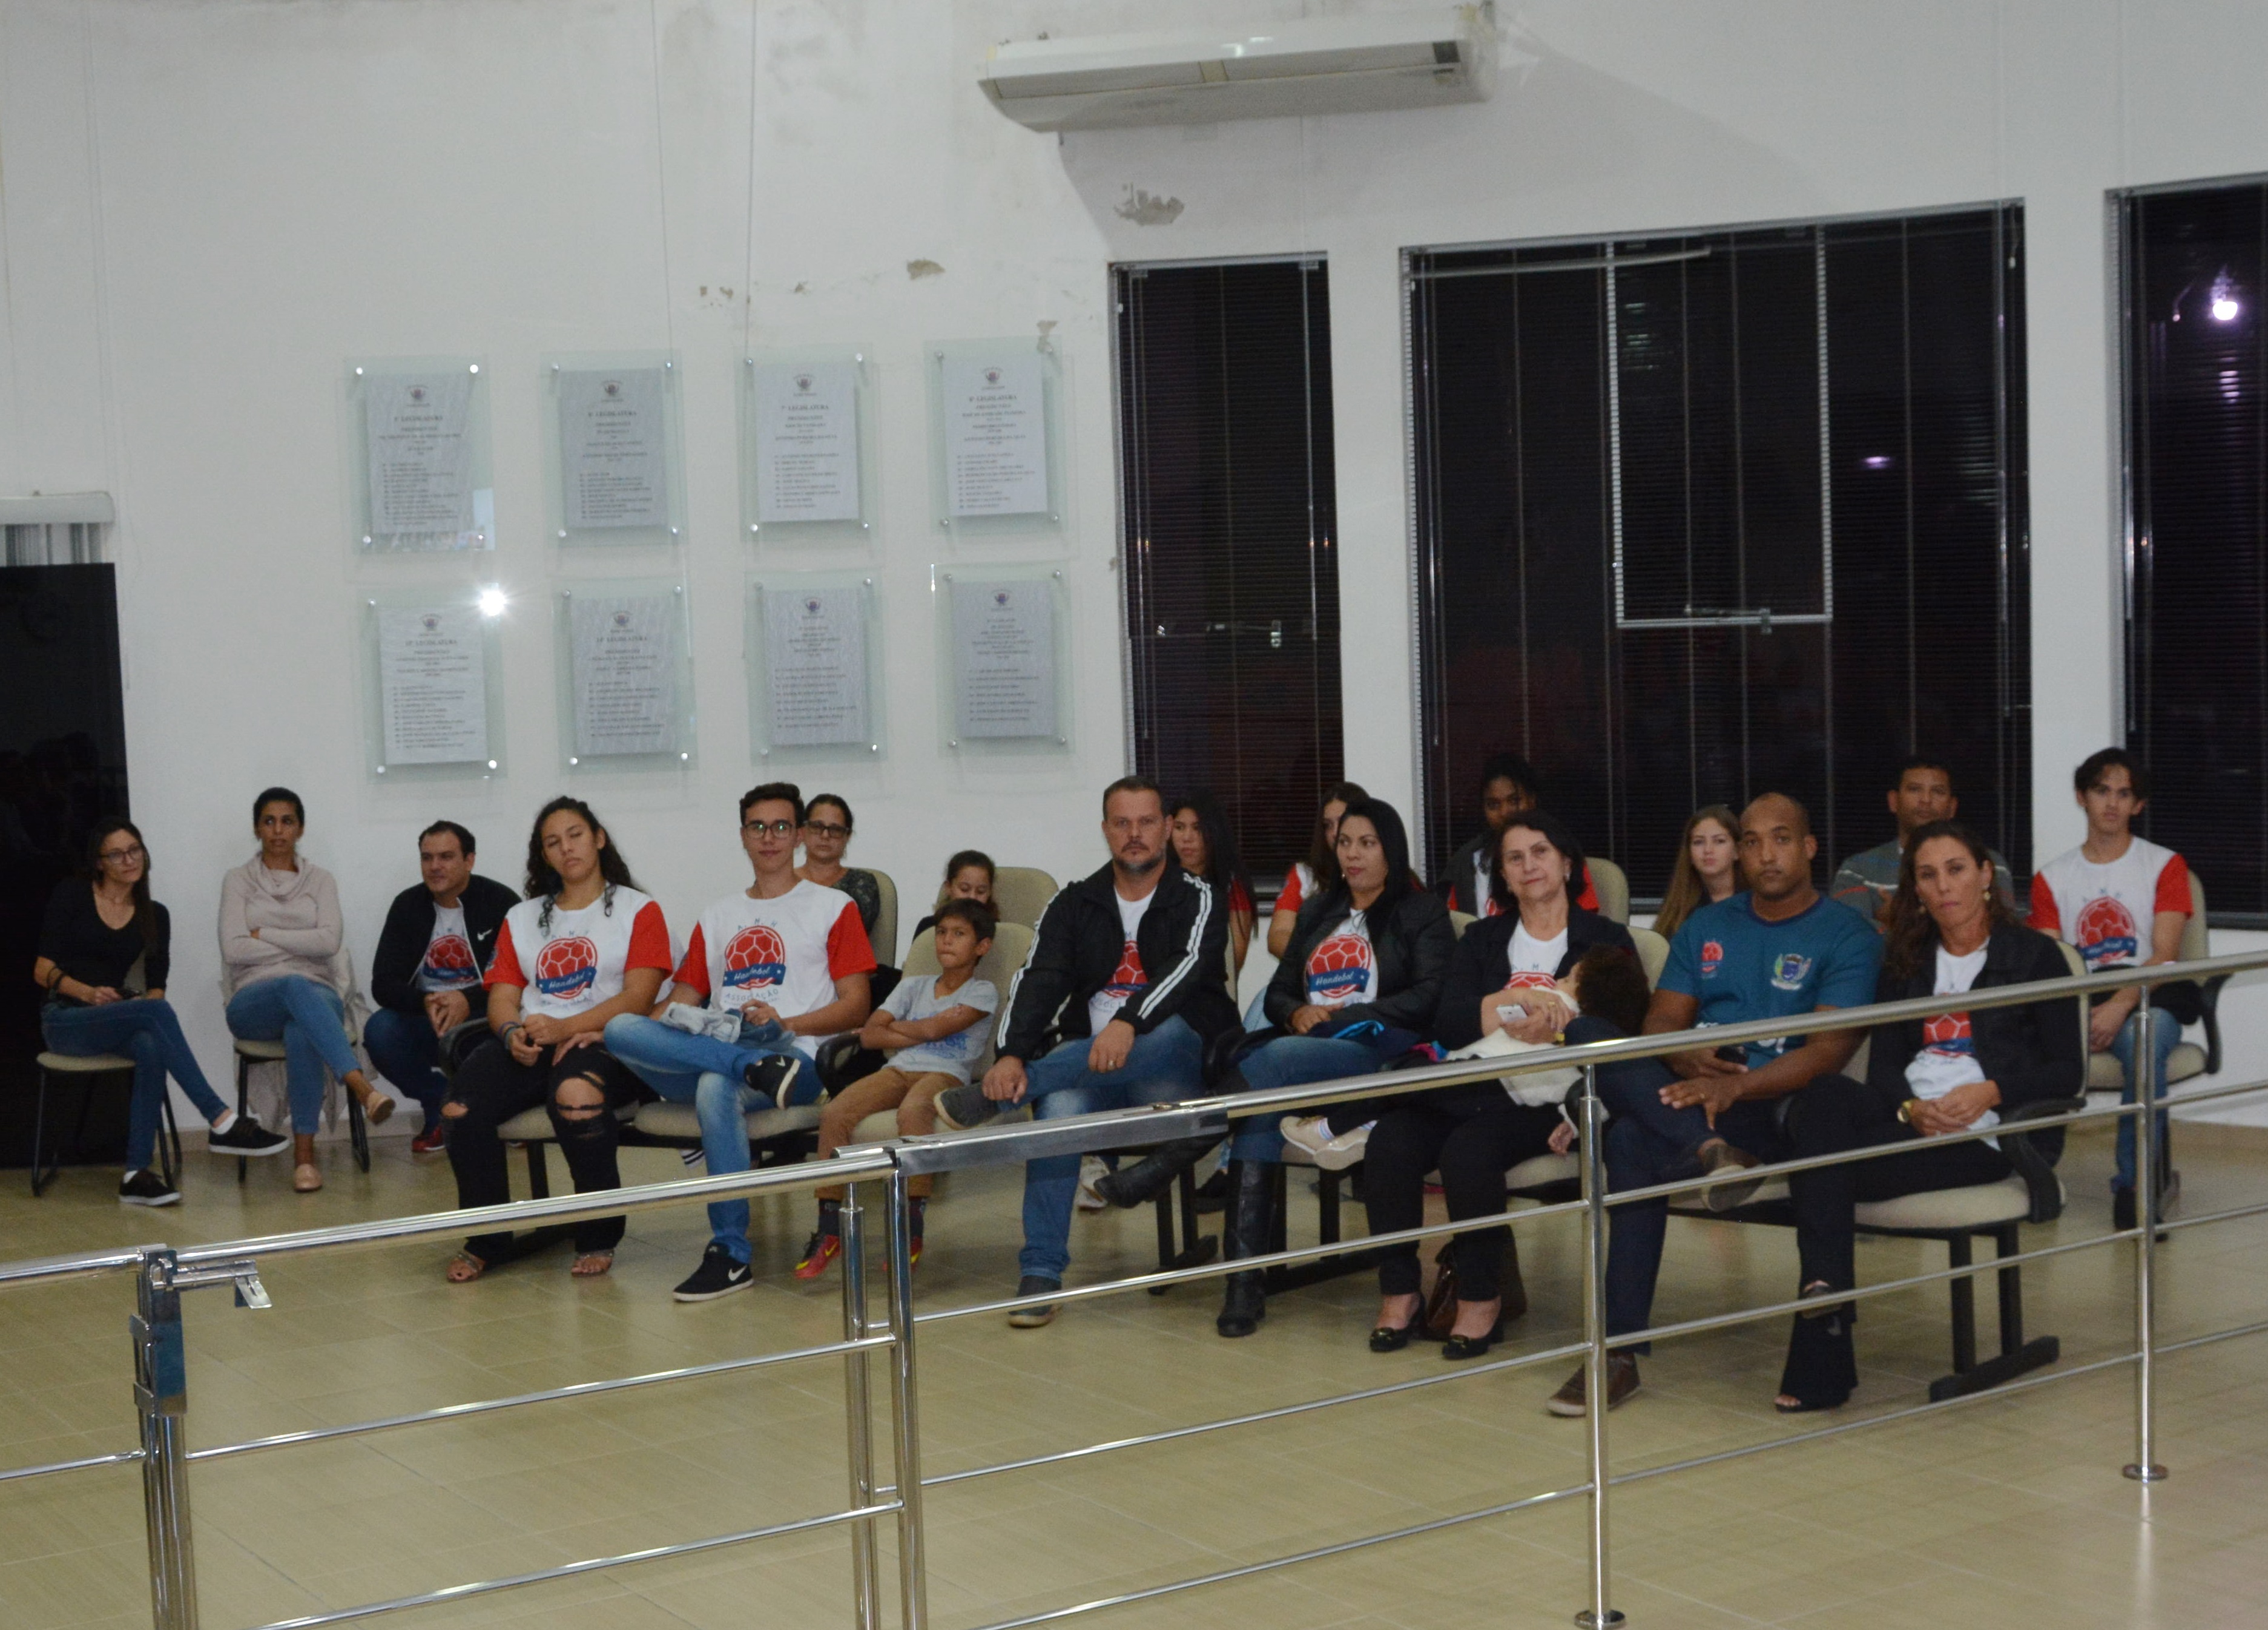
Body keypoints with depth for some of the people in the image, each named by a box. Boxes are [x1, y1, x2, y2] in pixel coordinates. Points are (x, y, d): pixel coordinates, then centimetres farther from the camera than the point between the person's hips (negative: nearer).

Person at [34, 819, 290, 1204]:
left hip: (117, 1020, 3)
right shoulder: (72, 894, 2)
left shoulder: (154, 916, 12)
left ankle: (137, 1174, -38)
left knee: (151, 1046, -36)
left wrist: (147, 1003, -14)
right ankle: (222, 1122, -40)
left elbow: (156, 987, 10)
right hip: (64, 1020, -3)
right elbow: (43, 970, -3)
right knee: (157, 1013, -34)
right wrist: (89, 993, -20)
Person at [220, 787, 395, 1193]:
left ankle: (304, 1152, -40)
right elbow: (233, 950, -3)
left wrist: (263, 935, -4)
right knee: (296, 986, -40)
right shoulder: (238, 881, 12)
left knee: (301, 1031, -39)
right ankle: (362, 1088, -57)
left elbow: (330, 941, -3)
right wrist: (300, 944, -3)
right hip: (254, 1001, -1)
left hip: (317, 995, 1)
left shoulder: (320, 880, 15)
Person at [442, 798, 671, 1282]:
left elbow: (637, 998, -3)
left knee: (575, 1092, -40)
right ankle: (486, 1241, -6)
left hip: (603, 1044, -4)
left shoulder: (638, 910, 11)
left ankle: (598, 1239, -21)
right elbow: (502, 997, 15)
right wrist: (512, 1033, -10)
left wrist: (566, 1028, -17)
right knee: (461, 1107, -27)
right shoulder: (521, 919, 26)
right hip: (529, 1047, 4)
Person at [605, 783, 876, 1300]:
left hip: (794, 1057, -4)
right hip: (701, 1053, 5)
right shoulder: (717, 916, 28)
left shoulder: (833, 907, 13)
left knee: (717, 1087, -39)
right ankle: (756, 1067, -35)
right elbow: (683, 1000, 21)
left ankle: (731, 1254, -33)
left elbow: (855, 1008, 3)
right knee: (621, 1028, -24)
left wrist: (785, 1024, -14)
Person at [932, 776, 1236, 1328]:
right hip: (1087, 1066, 2)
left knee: (1173, 1029, -38)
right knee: (1059, 1109, -33)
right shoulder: (1075, 903, 13)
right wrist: (1013, 1055, -22)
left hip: (1177, 1070, -2)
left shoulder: (1197, 900, 2)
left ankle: (992, 1097, -32)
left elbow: (1186, 967, -18)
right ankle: (1040, 1274, -27)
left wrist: (1128, 1023, -38)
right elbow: (1038, 980, -1)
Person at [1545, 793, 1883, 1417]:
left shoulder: (1847, 937, 3)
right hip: (1686, 1089, 6)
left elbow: (1829, 1050, -10)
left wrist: (1736, 1087, -26)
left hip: (1777, 1106, -6)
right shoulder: (1706, 928, 22)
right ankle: (1709, 1152, -43)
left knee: (1634, 1140, -35)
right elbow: (1661, 1023, 13)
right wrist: (1686, 1059, -13)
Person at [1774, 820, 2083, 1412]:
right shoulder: (1906, 959, 21)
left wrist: (1991, 1092, -15)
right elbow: (1883, 1064, 12)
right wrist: (1911, 1108, -11)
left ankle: (1818, 1368, -27)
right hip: (1909, 1118, 4)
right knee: (1824, 1096, -33)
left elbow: (2068, 1073, 2)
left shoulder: (2034, 954, 8)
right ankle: (1825, 1282, -39)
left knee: (1823, 1164, -29)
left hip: (1984, 1137, -4)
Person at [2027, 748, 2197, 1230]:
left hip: (2150, 998, -2)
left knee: (2144, 1038, -40)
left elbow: (2164, 955, -4)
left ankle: (2133, 1183, -28)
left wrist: (2120, 1006, -21)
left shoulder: (2164, 866, 9)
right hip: (2079, 1002, 2)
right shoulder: (2052, 878, 16)